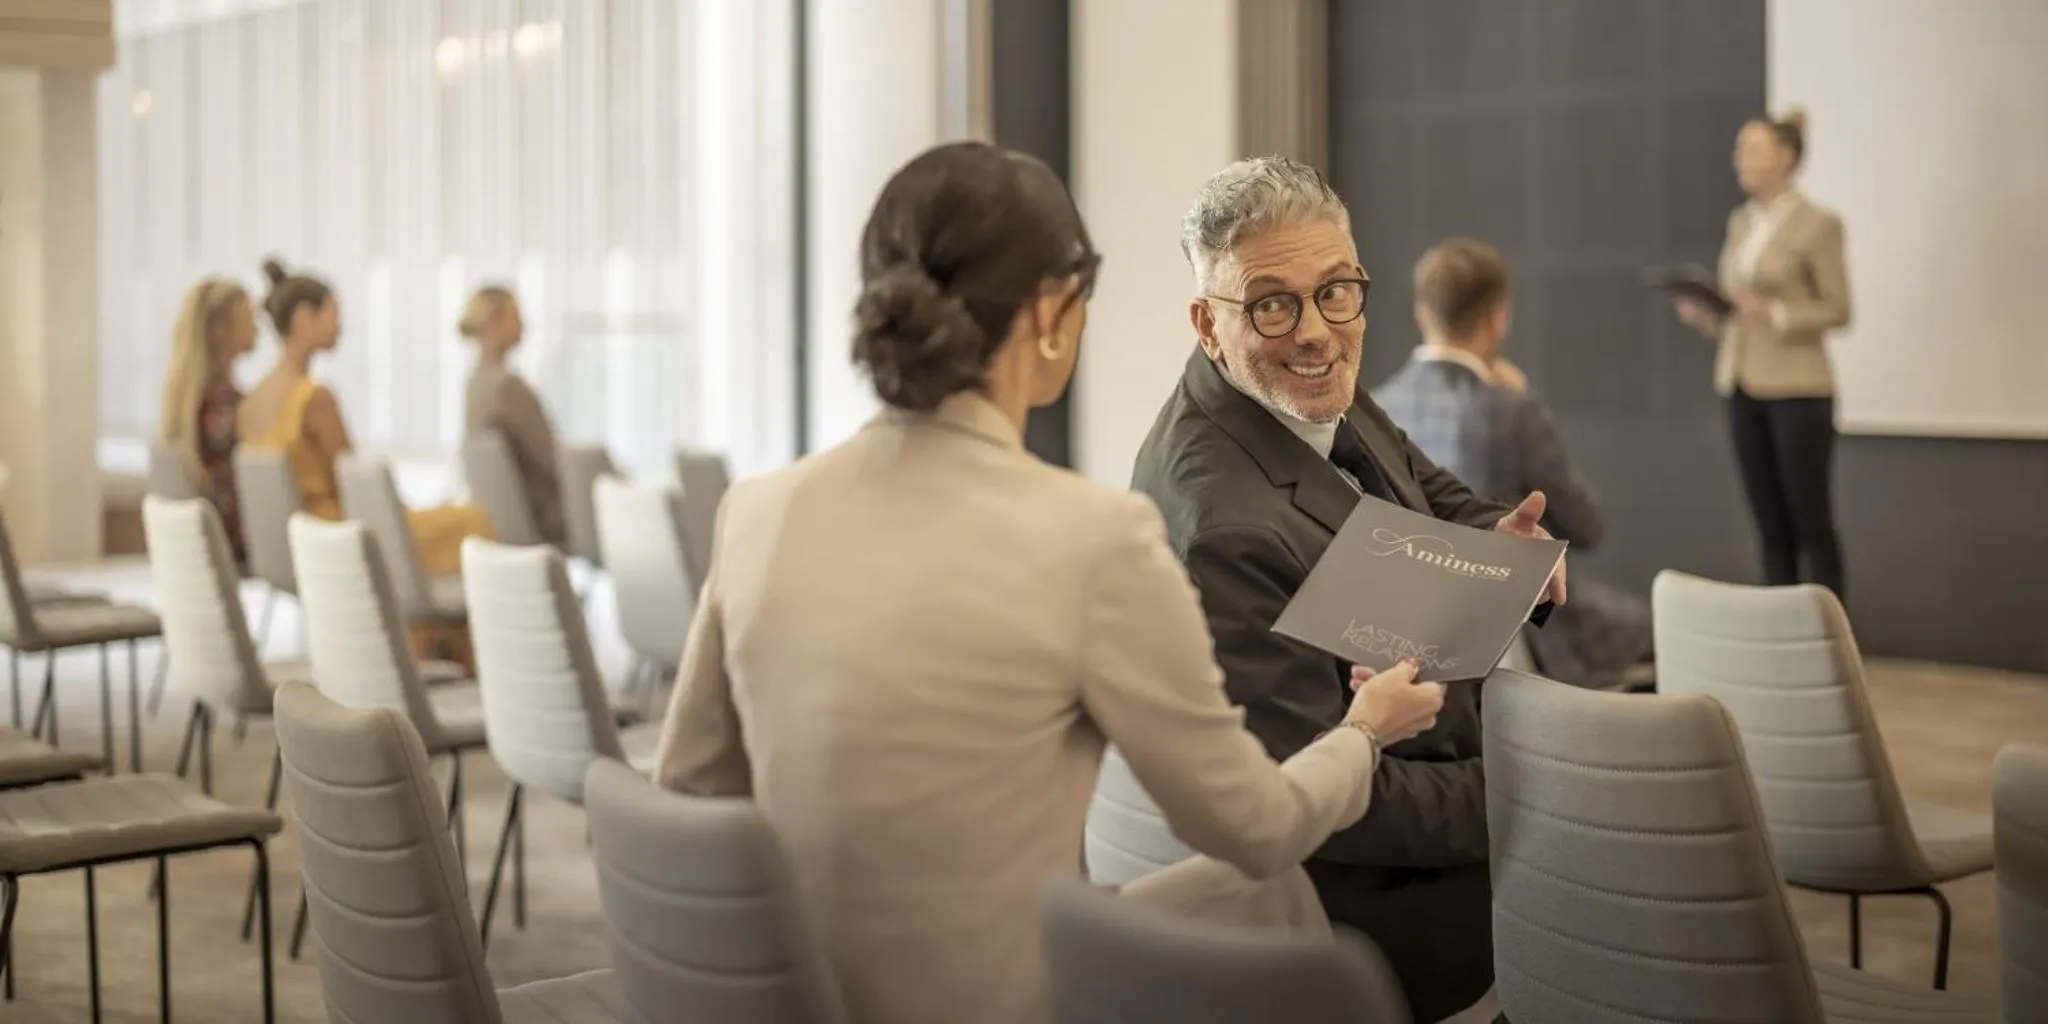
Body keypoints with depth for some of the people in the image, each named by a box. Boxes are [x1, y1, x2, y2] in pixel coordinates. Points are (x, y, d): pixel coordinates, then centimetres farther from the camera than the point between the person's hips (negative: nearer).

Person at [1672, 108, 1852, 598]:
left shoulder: (1817, 225, -8)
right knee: (1769, 522, 10)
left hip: (1797, 388, -6)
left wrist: (1776, 314, -21)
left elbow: (1839, 310, -8)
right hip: (1742, 387, 6)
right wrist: (1705, 314, -2)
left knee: (1811, 520, -1)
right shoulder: (1740, 222, 12)